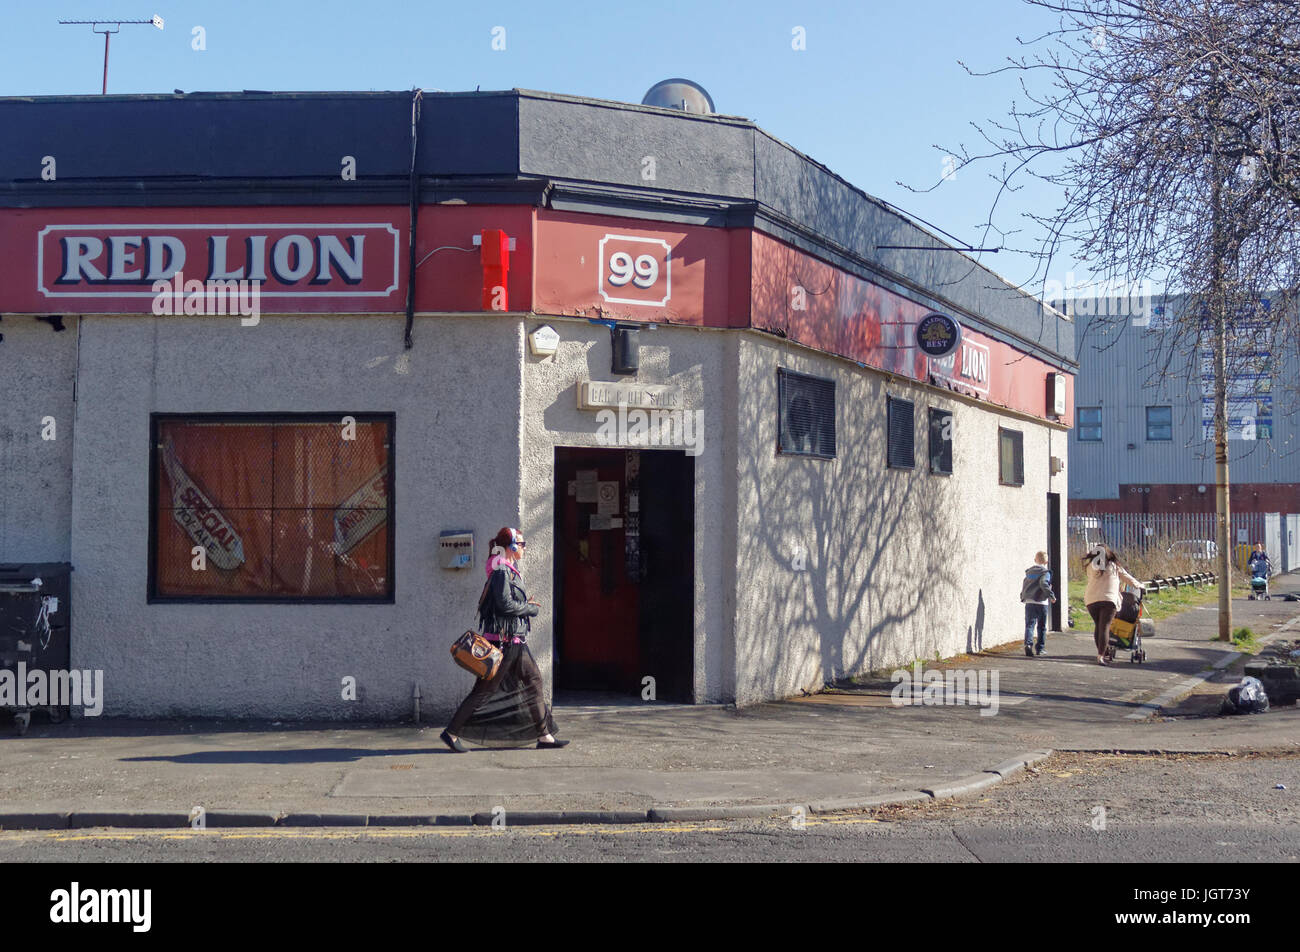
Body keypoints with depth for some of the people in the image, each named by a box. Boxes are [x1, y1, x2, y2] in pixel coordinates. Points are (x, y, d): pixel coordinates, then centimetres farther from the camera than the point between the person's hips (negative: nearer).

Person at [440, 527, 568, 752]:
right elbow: (505, 604, -22)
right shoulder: (501, 572, -14)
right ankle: (452, 732, 5)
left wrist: (524, 605, 7)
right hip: (503, 641, -10)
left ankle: (544, 735, 12)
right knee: (485, 689, -4)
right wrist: (532, 609, -9)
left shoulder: (510, 571, 16)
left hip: (516, 642, 10)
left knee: (534, 682, 9)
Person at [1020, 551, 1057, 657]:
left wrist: (1023, 596, 32)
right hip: (1041, 603, -3)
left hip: (1029, 602, 3)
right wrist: (1051, 596, -19)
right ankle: (1040, 648, 14)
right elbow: (1044, 583, -22)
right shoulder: (1045, 572, -5)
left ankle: (1028, 643, -25)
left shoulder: (1029, 572, 13)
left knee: (1029, 625, -2)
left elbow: (1024, 585, 19)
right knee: (1042, 627, 10)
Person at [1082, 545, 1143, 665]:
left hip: (1091, 600, 2)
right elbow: (1128, 579, 19)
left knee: (1098, 625, 17)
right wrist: (1140, 586, 36)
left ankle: (1100, 652, 20)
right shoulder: (1114, 567, 9)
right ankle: (1101, 656, -19)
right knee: (1104, 627, -8)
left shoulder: (1090, 567, 11)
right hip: (1108, 599, -2)